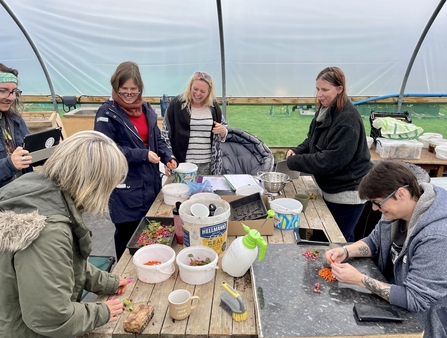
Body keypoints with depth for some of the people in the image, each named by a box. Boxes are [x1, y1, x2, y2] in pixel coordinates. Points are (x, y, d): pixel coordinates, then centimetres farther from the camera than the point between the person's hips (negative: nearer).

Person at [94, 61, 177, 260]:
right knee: (128, 234, 9)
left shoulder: (146, 109, 8)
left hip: (150, 183, 6)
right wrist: (142, 155, -22)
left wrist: (168, 157, -1)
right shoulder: (107, 113, -12)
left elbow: (156, 139, 17)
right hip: (125, 188, -6)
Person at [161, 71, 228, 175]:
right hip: (182, 163, -2)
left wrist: (222, 130, -9)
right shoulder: (176, 104, -5)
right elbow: (165, 131, -2)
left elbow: (225, 128, 15)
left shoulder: (214, 106, 5)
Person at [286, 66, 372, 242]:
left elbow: (331, 161, -29)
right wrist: (296, 151, -8)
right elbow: (312, 141, 12)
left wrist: (294, 162, -23)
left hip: (347, 194, -9)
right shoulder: (324, 111, 2)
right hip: (330, 190, 9)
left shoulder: (347, 119, -25)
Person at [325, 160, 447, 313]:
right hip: (392, 288, 7)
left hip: (413, 315, -6)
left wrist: (359, 279, -28)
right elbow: (375, 241, 8)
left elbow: (416, 300, -30)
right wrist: (346, 251, -11)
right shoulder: (398, 209, -8)